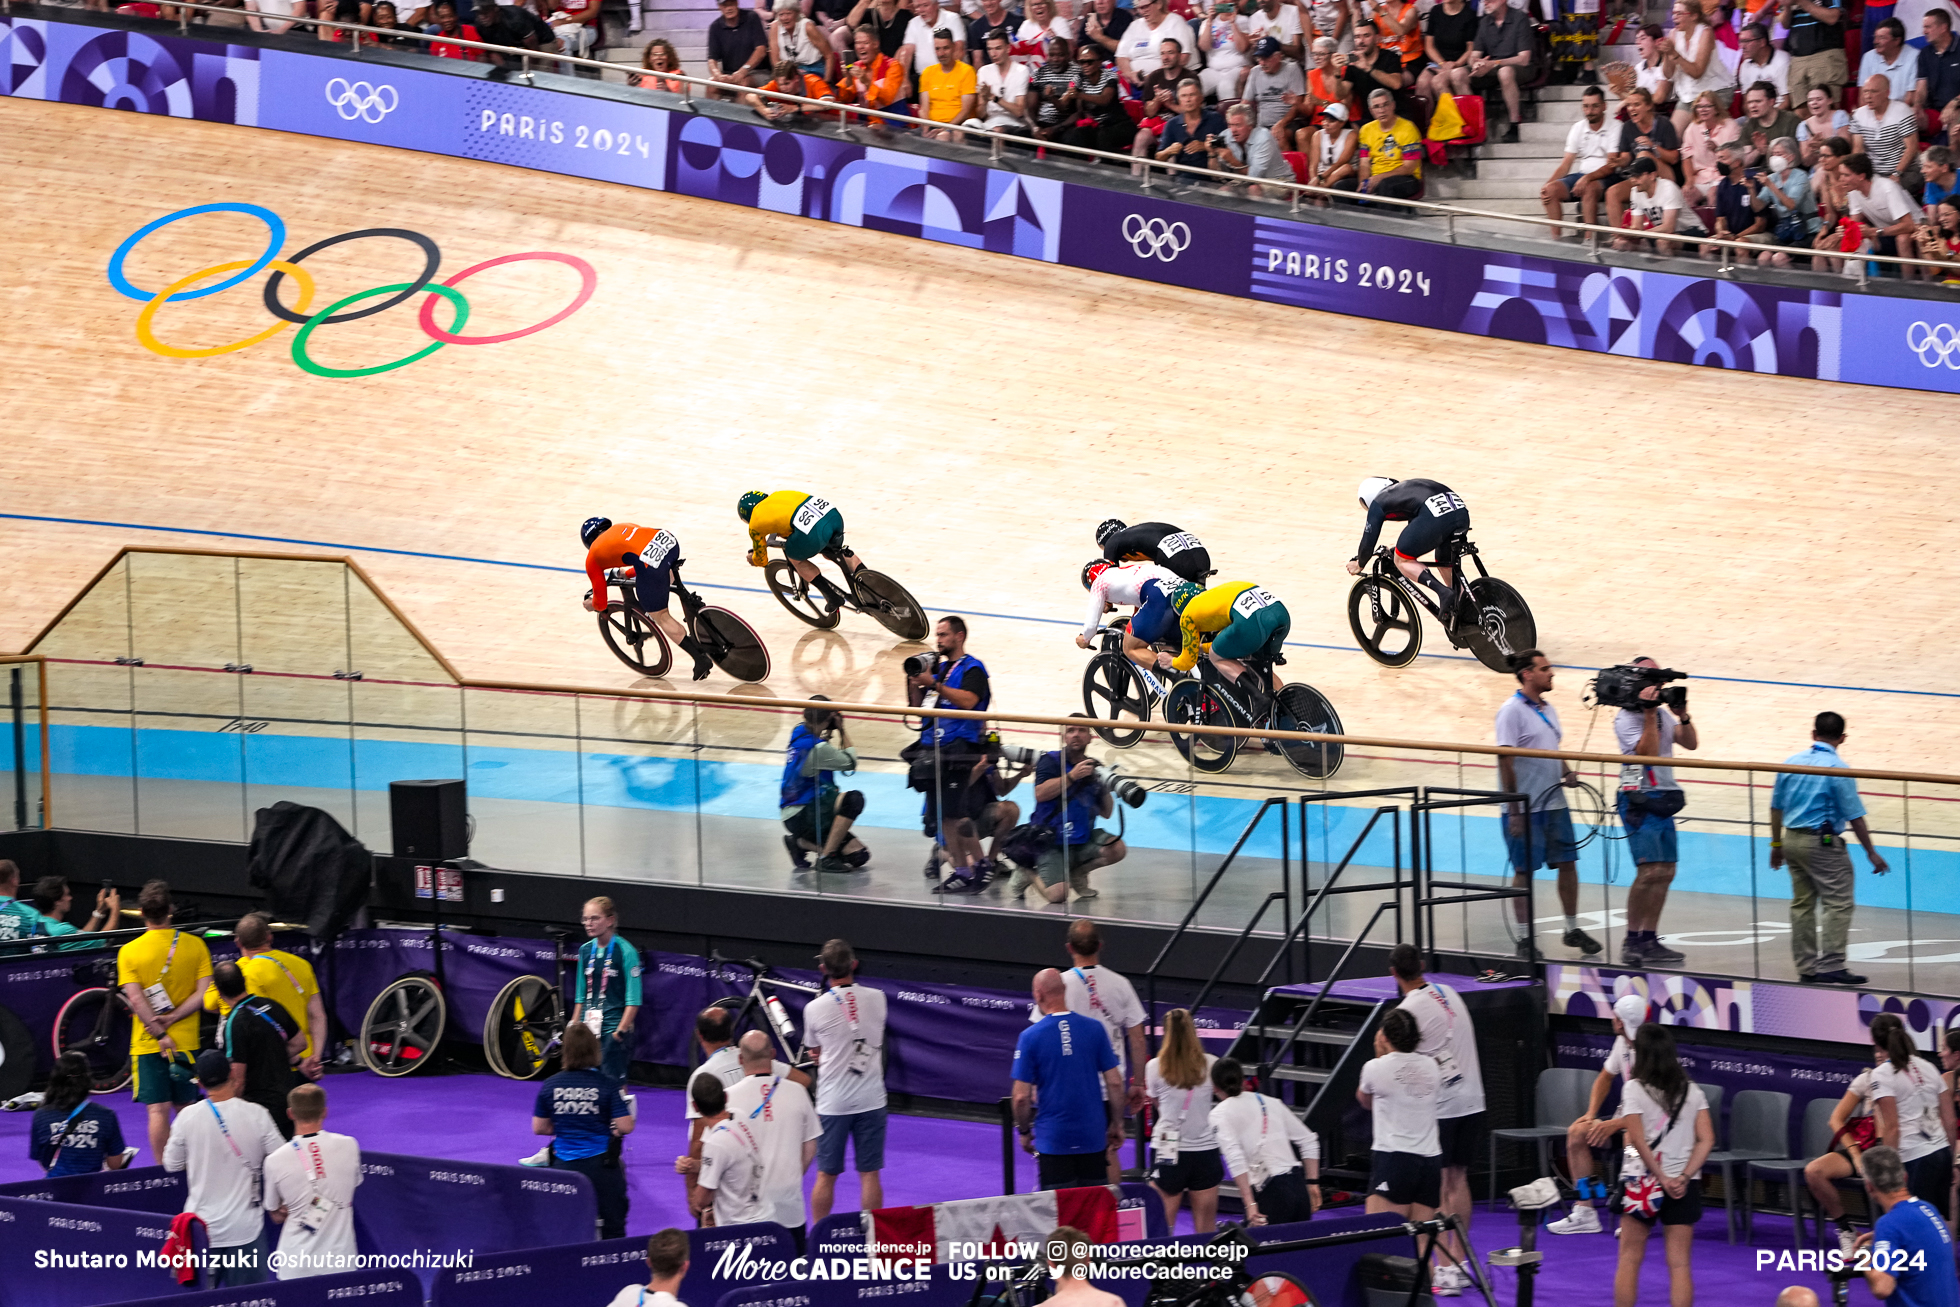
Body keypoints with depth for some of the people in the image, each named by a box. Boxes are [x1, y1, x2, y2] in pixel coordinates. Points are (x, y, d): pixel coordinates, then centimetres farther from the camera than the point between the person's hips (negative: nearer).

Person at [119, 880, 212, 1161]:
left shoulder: (129, 951, -6)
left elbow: (136, 1000, -13)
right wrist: (172, 1019, -9)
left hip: (148, 1043, -2)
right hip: (186, 1041, 2)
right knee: (185, 1109, 13)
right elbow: (203, 994, -7)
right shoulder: (195, 945, -1)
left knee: (158, 1110, -1)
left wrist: (160, 1035, -14)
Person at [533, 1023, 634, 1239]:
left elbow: (538, 1128, 5)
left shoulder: (550, 1086, -3)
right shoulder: (607, 1085, -11)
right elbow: (625, 1126, -13)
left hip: (564, 1165, 2)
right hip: (602, 1164, -2)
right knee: (612, 1229, 6)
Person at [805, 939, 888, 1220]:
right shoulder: (876, 998, -3)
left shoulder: (815, 1008, -9)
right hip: (871, 1100, 2)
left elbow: (814, 1053, 6)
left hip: (832, 1102, -2)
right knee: (870, 1175, 6)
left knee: (826, 1176, 7)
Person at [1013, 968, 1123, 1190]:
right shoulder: (1094, 1028, -2)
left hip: (1053, 1140, -2)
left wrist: (1024, 1132, 7)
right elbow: (1115, 1083, -1)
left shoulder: (1030, 1037, -10)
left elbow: (1021, 1096, -9)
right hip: (1093, 1137, 2)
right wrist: (1117, 1124, 12)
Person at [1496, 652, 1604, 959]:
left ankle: (1573, 930, 21)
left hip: (1554, 804, 7)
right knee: (1524, 871, 0)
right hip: (1526, 808, -7)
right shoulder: (1512, 711, -12)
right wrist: (1513, 812, -18)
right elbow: (1505, 762, -15)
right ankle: (1525, 939, 8)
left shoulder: (1548, 710, 12)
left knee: (1567, 863, 9)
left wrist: (1566, 772, 2)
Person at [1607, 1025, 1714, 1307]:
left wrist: (1662, 1178, -10)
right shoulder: (1691, 1090, 5)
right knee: (1680, 1264, 1)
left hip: (1641, 1181, -3)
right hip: (1683, 1186, 3)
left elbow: (1638, 1141, -14)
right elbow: (1706, 1140, -2)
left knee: (1629, 1260, 7)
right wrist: (1684, 1178, -8)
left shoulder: (1635, 1089, -7)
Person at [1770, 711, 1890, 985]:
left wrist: (1777, 844, 23)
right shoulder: (1838, 770, -13)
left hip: (1792, 839, 7)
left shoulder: (1791, 763, 5)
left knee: (1802, 904, 13)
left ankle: (1806, 968, 17)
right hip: (1823, 843, -7)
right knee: (1838, 904, -3)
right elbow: (1855, 816, -12)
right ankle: (1831, 966, -11)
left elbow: (1776, 807, 12)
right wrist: (1872, 852, -4)